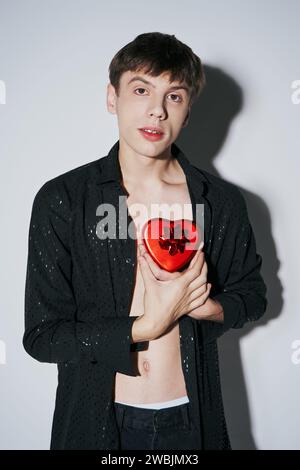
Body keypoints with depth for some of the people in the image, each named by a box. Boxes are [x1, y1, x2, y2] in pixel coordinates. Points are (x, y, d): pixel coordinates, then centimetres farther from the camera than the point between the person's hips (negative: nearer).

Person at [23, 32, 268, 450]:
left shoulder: (223, 203, -5)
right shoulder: (61, 200, -11)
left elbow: (251, 294, 9)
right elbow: (41, 335, -10)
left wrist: (204, 305, -12)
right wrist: (147, 326, -20)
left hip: (191, 419, 2)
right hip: (97, 420, -1)